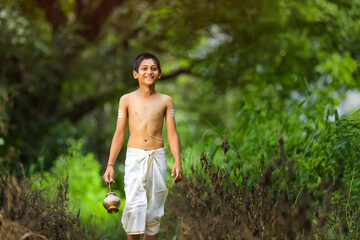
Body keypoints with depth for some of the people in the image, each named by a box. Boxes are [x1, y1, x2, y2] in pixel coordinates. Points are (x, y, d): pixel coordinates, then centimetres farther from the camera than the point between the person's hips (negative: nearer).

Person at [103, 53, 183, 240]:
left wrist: (178, 162, -6)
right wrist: (110, 165, 0)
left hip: (158, 157, 2)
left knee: (154, 207, 3)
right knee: (134, 205, -15)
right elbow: (119, 134, 5)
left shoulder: (165, 101, 6)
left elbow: (172, 133, 5)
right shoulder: (127, 100, 4)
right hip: (134, 156, -2)